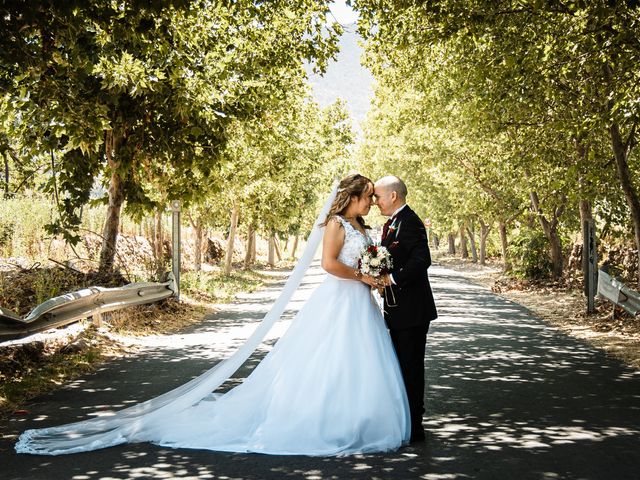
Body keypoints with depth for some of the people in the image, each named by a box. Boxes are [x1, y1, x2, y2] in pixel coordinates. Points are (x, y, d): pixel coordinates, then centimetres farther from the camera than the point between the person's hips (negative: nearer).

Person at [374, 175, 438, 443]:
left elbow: (422, 259, -28)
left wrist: (393, 278, -23)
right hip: (397, 309, 10)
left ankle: (414, 428, 5)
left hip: (412, 310, -10)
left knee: (411, 368, -3)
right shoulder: (392, 222, 15)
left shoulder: (409, 222, -17)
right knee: (401, 366, 17)